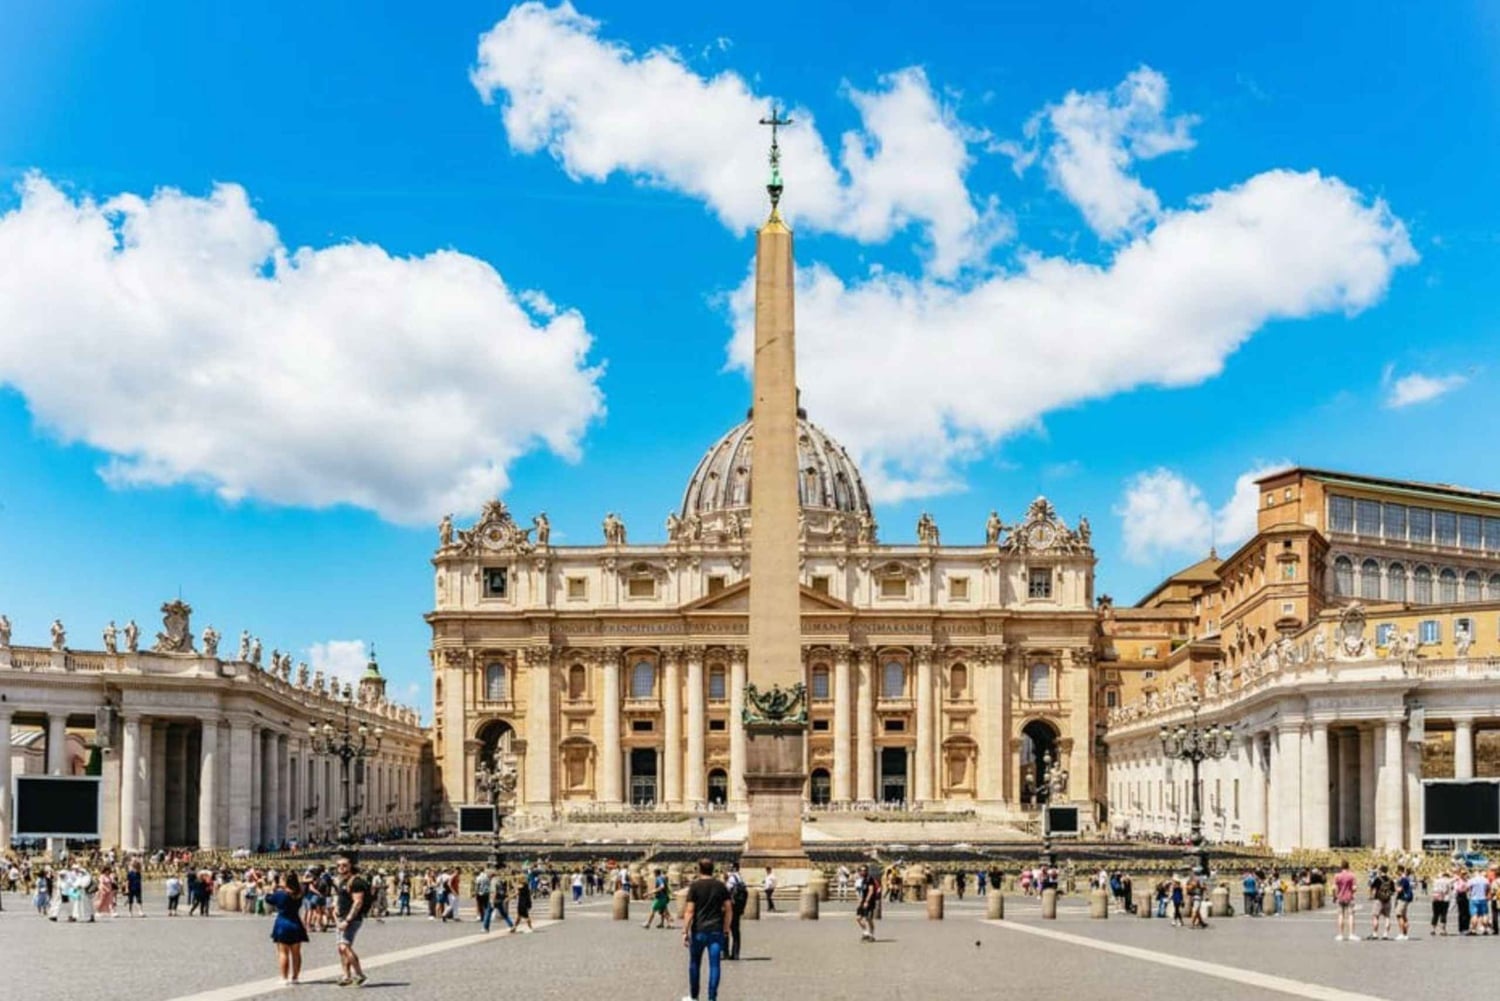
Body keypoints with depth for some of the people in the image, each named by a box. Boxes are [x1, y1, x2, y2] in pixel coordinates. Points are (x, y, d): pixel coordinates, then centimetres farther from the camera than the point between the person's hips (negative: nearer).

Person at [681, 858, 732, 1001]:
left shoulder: (695, 886, -5)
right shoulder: (721, 886, 6)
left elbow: (690, 911, -10)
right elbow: (729, 909, 6)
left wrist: (685, 932, -7)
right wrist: (725, 928, 14)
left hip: (699, 931, -2)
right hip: (716, 931, 2)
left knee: (695, 963, 14)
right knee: (714, 965, 1)